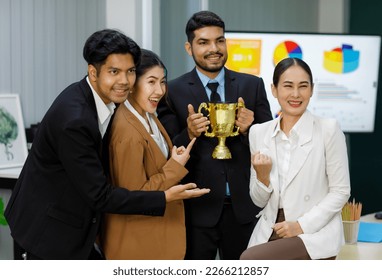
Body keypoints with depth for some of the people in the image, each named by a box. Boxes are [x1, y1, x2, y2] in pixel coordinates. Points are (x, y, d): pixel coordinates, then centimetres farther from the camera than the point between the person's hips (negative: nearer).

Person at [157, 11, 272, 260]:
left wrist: (248, 130, -16)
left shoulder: (252, 85, 4)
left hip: (244, 206, 2)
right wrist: (189, 134, -22)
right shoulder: (172, 92, -2)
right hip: (196, 209, -2)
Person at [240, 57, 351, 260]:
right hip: (270, 232, 5)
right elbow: (259, 201, 9)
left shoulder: (328, 129, -6)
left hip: (315, 234, -5)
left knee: (249, 260, -24)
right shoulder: (258, 132, 5)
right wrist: (263, 176, -12)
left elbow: (340, 191, -5)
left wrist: (302, 225, -15)